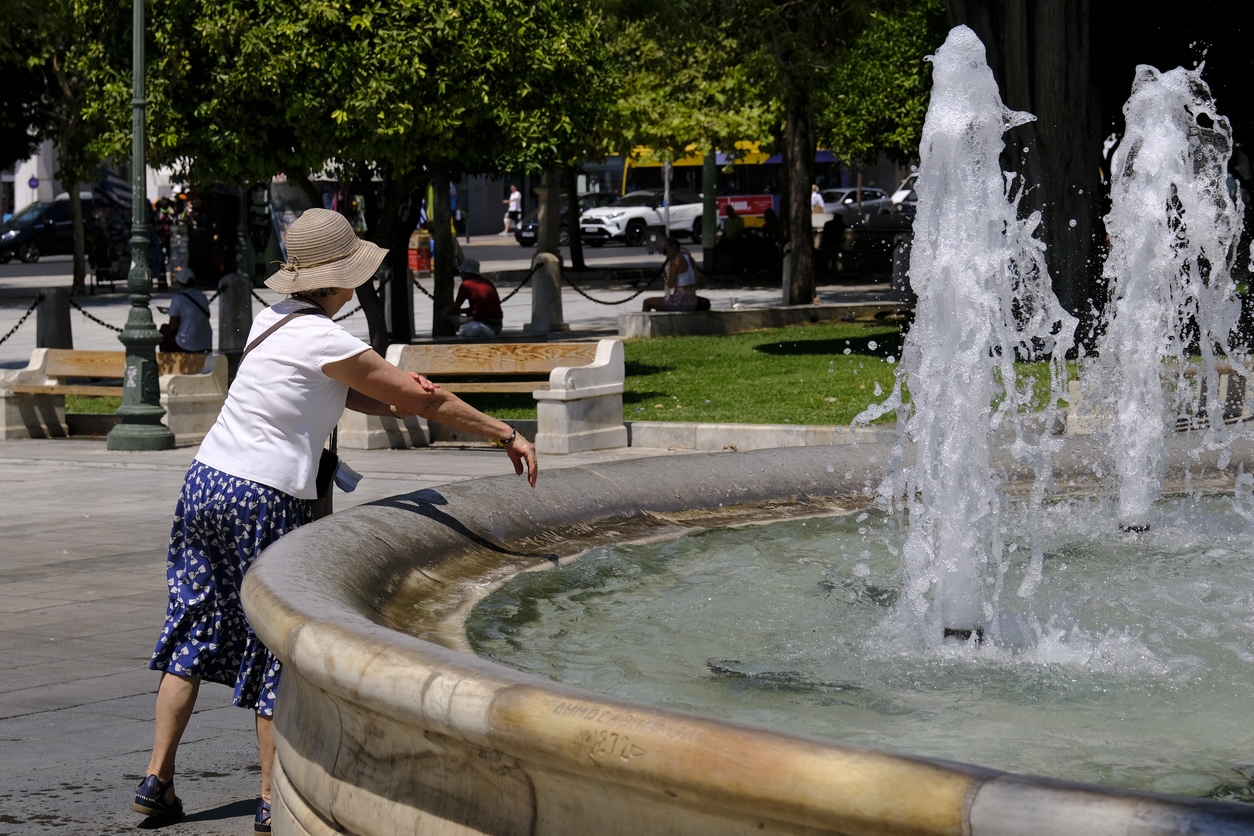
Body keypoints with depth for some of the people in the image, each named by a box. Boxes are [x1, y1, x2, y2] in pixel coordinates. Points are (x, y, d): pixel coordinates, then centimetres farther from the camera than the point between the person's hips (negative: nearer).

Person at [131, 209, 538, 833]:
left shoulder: (273, 321, 11)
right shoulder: (325, 342, -14)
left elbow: (350, 396, 14)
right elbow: (427, 399, -8)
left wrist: (400, 400, -5)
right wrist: (507, 435, 2)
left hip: (206, 480, 8)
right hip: (262, 501, -8)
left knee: (195, 635, 14)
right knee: (276, 646, 2)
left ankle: (157, 780, 15)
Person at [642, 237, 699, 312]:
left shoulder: (675, 261, -16)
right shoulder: (690, 259, 9)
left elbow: (671, 284, -17)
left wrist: (665, 279, 4)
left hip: (679, 303, -8)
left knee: (647, 302, 16)